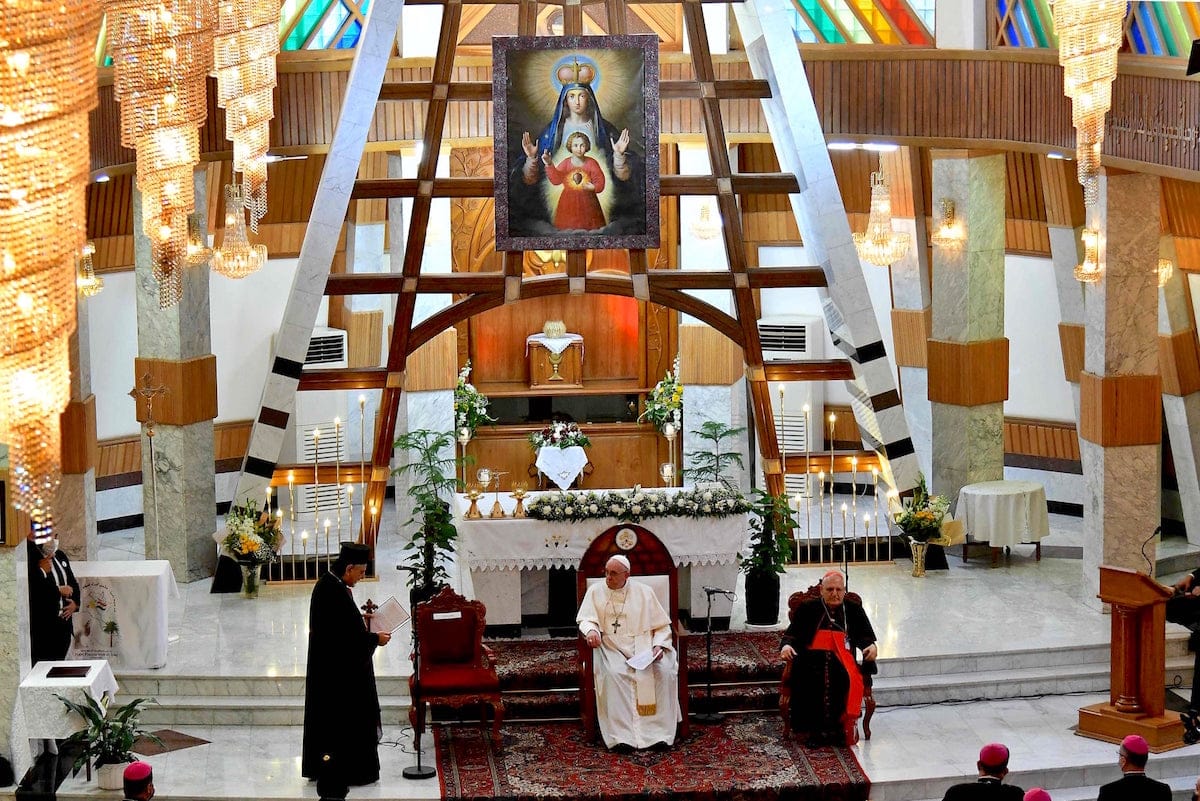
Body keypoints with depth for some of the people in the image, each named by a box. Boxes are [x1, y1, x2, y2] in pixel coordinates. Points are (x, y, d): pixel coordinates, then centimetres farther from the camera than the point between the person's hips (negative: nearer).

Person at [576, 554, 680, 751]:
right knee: (613, 674, -34)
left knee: (663, 672, -29)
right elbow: (585, 619, 2)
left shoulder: (644, 592, 11)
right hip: (611, 648, -1)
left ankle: (658, 733, -27)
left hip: (643, 647, 1)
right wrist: (591, 630, -22)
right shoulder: (596, 591, 11)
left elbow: (662, 626, 12)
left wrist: (658, 645, -7)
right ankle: (621, 736, -36)